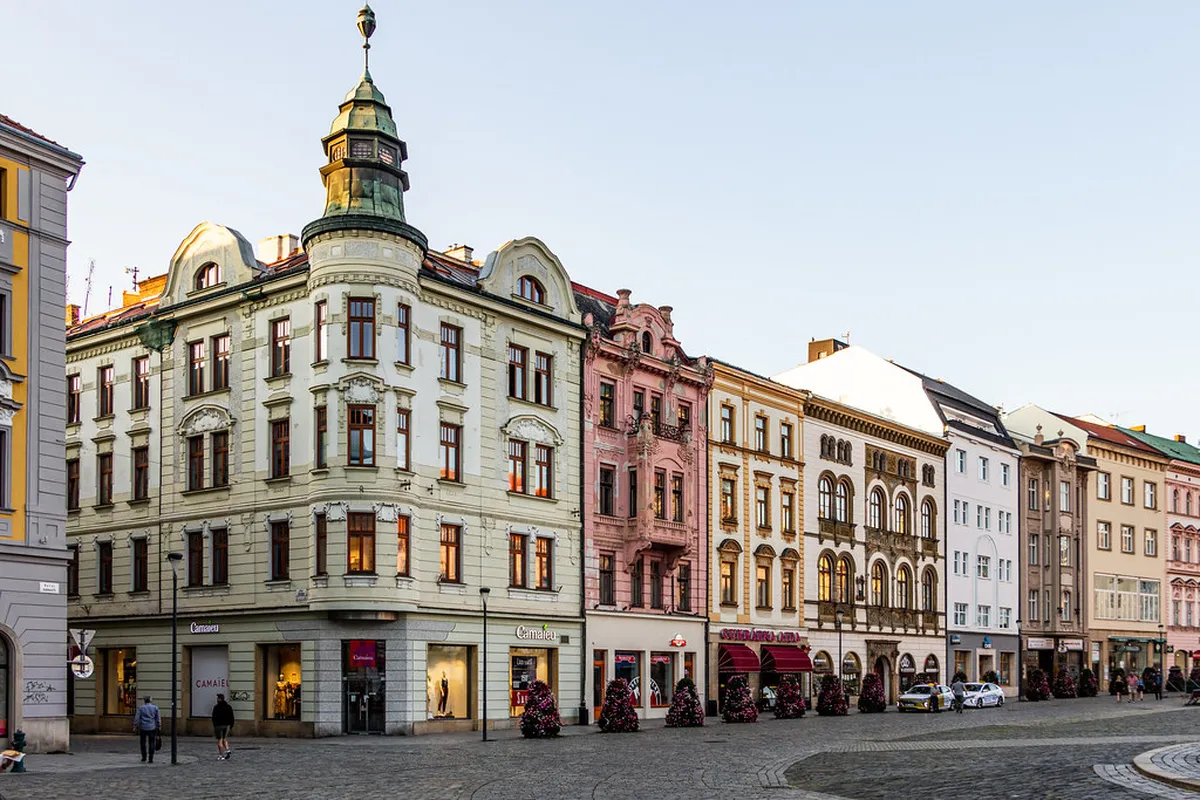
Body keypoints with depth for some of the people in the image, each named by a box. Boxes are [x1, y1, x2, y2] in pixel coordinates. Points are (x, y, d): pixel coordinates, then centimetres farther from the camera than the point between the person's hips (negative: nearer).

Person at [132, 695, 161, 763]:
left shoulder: (140, 708, 0)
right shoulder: (155, 707, 2)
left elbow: (137, 718, -6)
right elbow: (158, 718, 4)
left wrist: (135, 727, -5)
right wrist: (159, 727, 10)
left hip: (143, 728, 0)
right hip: (152, 728, 0)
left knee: (143, 742, 16)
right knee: (151, 743, 4)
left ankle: (144, 757, 16)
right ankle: (151, 759, -2)